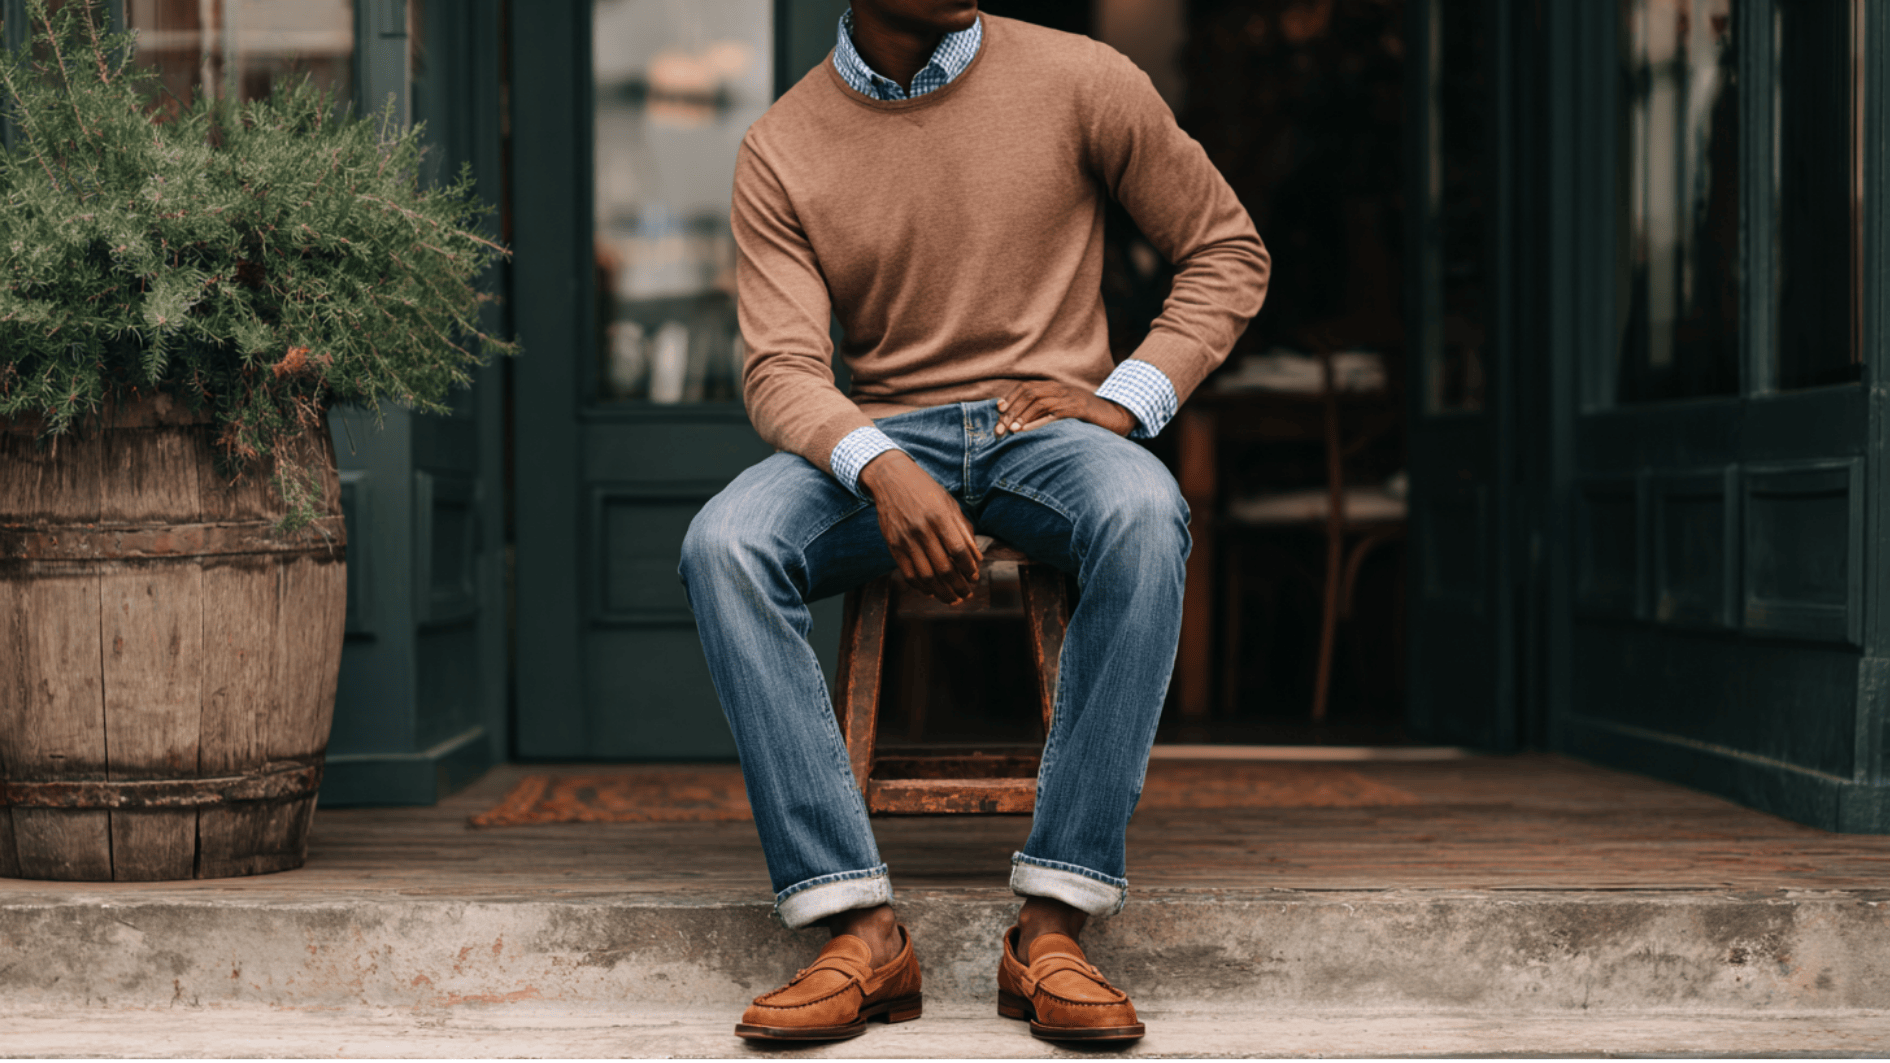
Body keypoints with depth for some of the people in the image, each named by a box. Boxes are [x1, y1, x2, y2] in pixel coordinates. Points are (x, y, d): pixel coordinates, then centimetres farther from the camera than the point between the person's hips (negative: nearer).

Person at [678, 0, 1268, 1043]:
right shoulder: (780, 150, 2)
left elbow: (1228, 251, 10)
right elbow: (781, 369, -7)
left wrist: (1125, 399, -6)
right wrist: (882, 469, -29)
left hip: (1048, 423, -1)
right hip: (879, 438, 1)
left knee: (1143, 518, -37)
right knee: (723, 544, -30)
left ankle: (1051, 925, -34)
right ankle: (861, 929, -31)